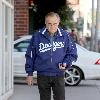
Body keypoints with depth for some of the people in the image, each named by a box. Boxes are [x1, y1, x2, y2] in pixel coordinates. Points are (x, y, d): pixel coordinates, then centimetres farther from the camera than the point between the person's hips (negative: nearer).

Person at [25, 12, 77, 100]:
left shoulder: (64, 36, -3)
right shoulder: (37, 36, -4)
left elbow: (72, 53, 6)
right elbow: (30, 55, 3)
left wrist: (66, 63, -13)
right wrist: (29, 73, 5)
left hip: (58, 75, 0)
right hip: (42, 76, 0)